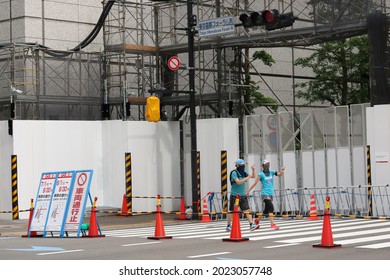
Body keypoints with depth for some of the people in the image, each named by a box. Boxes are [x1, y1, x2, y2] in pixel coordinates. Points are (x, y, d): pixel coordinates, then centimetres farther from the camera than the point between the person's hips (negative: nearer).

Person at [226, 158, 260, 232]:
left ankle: (252, 225, -9)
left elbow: (253, 176, 15)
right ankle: (228, 226, 14)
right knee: (232, 211, 3)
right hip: (234, 195, -6)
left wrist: (253, 170, -2)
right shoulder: (234, 173, -12)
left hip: (242, 195, 6)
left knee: (247, 210, -4)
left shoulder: (243, 173, 9)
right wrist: (247, 178, -23)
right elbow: (238, 182, -24)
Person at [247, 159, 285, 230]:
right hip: (265, 194, -6)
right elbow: (254, 183, -2)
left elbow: (280, 174, 1)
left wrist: (282, 170, -21)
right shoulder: (261, 174, -5)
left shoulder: (271, 172, 9)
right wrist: (248, 191, 0)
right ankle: (273, 224, -20)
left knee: (266, 210, 13)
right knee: (271, 208, -18)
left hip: (271, 194, 6)